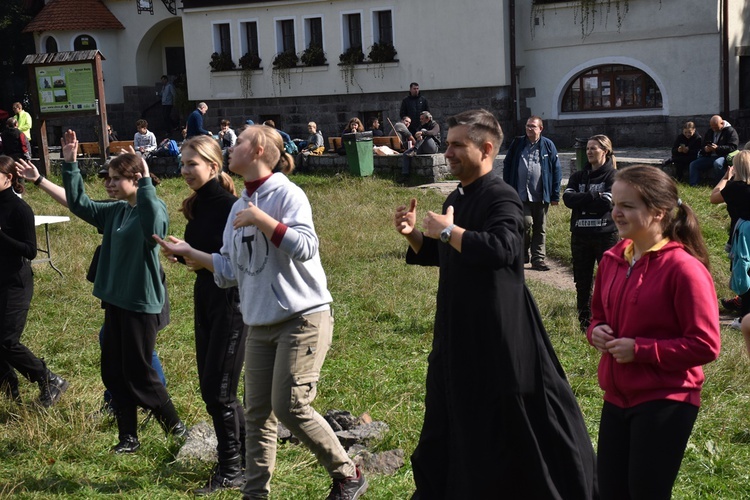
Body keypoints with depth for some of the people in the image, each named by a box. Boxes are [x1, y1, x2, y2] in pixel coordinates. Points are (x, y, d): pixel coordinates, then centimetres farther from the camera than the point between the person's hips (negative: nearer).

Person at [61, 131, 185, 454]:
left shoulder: (154, 208, -15)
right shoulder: (115, 211, 9)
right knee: (113, 372, 11)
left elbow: (154, 229, -37)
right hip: (115, 300, 8)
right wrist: (69, 165, 4)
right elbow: (79, 204, 14)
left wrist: (146, 184, -40)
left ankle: (174, 426, 20)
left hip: (142, 303, -8)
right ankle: (128, 437, 22)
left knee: (138, 372, 0)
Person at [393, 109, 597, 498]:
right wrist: (414, 234, 2)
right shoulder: (456, 198, 12)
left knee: (506, 419, 1)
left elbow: (501, 248, -34)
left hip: (498, 330, -9)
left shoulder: (501, 197, -16)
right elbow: (438, 255, 22)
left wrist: (447, 231, -23)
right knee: (454, 417, 20)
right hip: (458, 327, 9)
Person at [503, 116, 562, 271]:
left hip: (541, 196, 1)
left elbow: (556, 170, 3)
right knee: (526, 223, -11)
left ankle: (538, 259, 15)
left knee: (540, 229, 6)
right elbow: (507, 165, 10)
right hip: (521, 195, -1)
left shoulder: (548, 145, 2)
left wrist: (555, 195, -1)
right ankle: (523, 254, 11)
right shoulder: (517, 143, 5)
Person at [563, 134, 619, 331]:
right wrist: (593, 196, -13)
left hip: (606, 235, -4)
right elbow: (567, 198, -5)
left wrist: (581, 199, -8)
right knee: (582, 281, 9)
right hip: (580, 235, 5)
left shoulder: (613, 176, -2)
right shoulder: (578, 176, 11)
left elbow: (607, 202, -16)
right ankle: (584, 322, 19)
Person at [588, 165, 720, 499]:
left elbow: (705, 345, -18)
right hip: (617, 396, 7)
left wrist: (640, 350, -20)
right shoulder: (613, 259, 5)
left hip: (665, 402, -7)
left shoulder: (683, 268, -17)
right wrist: (596, 331, -3)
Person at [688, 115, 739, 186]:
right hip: (710, 156, 7)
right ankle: (693, 185, -15)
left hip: (723, 156, -7)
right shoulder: (710, 132, 17)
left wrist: (717, 148, -25)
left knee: (717, 163, -40)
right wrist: (705, 149, -5)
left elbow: (733, 147, -15)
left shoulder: (730, 131, -4)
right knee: (693, 164, -9)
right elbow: (703, 145, 22)